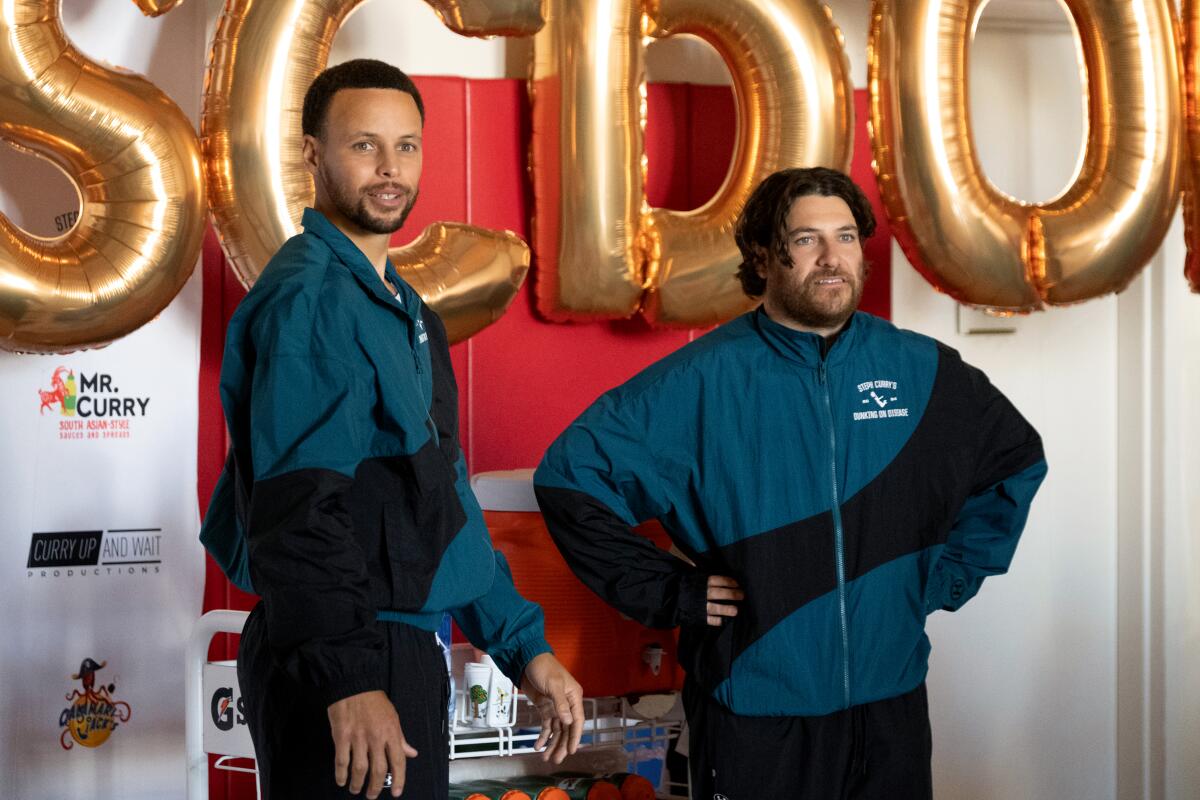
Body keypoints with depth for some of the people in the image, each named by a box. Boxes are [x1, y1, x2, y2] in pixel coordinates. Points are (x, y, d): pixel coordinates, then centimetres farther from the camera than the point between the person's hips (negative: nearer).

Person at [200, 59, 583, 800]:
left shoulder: (402, 308, 16)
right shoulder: (310, 299, -14)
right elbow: (300, 510, -24)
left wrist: (525, 647, 17)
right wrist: (348, 677, -31)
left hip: (407, 654, 9)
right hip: (337, 664, -9)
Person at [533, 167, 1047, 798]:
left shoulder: (922, 370, 3)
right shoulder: (702, 379, -8)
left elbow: (1017, 460, 20)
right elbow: (568, 476, -7)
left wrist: (946, 575, 10)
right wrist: (669, 591, -10)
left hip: (891, 705, 3)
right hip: (754, 717, -3)